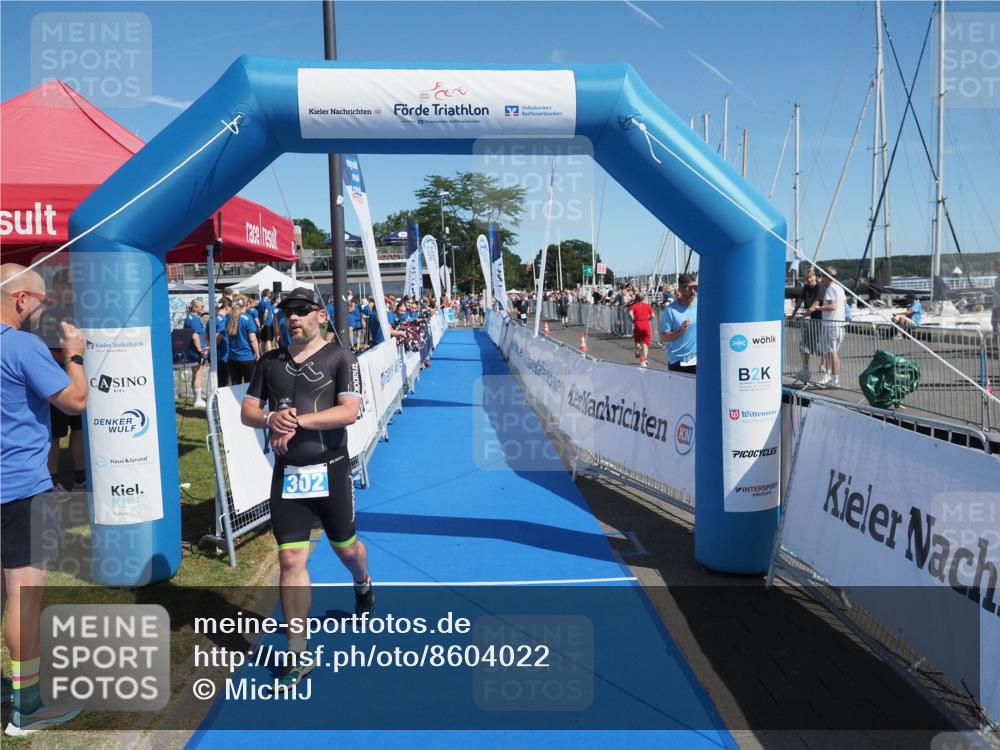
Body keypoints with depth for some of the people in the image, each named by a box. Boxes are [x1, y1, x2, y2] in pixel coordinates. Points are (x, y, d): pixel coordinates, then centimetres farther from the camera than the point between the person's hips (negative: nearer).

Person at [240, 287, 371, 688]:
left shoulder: (340, 358, -6)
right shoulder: (269, 362, 7)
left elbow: (349, 410, -17)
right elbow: (247, 412, 8)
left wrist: (297, 422, -23)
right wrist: (271, 419, -15)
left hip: (330, 470, -2)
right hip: (288, 474, 3)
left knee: (345, 547, 15)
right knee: (290, 559, -1)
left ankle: (363, 585, 52)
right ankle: (299, 654, 10)